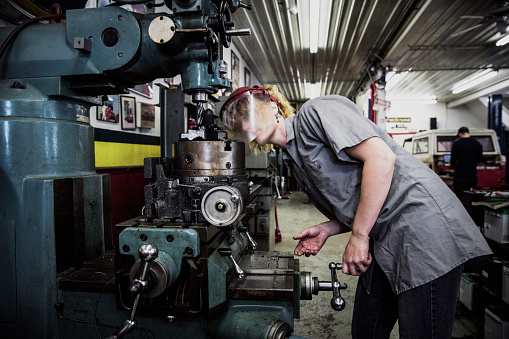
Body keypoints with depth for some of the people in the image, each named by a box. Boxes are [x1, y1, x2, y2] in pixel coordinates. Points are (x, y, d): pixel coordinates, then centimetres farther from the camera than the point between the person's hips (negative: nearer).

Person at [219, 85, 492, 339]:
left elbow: (381, 156, -21)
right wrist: (326, 229, 0)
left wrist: (358, 236, -18)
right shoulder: (294, 160, 16)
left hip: (421, 219, -9)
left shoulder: (315, 111, -9)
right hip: (384, 242, 9)